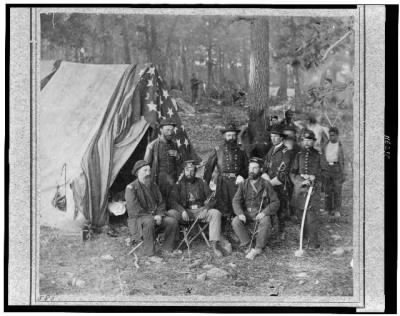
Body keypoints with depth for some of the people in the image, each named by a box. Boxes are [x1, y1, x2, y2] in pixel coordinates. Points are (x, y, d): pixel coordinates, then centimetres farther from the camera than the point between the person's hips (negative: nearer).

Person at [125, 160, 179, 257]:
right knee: (149, 222, -40)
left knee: (172, 221, -18)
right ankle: (149, 254, -34)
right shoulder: (131, 188, -9)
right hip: (138, 219, -6)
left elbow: (161, 203, 14)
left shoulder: (153, 186, 13)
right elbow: (134, 209, -17)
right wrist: (151, 216, -19)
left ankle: (167, 250, -7)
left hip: (154, 217, 6)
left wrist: (159, 215, -7)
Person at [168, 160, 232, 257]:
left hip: (201, 210, 1)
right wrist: (182, 211, -20)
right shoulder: (179, 184, 7)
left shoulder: (201, 182, 10)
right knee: (170, 213, -30)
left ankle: (214, 244, -34)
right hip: (185, 211, 0)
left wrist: (206, 208, -16)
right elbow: (172, 201, -2)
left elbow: (211, 199, 6)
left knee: (215, 213, -29)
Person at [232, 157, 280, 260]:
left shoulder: (266, 185, -1)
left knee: (265, 223, -35)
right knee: (235, 222, -26)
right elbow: (236, 201, 1)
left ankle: (258, 248, -19)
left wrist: (264, 212, -19)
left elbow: (275, 202, -4)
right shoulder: (243, 184, 7)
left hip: (261, 213, -3)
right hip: (246, 213, 3)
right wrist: (240, 213, -19)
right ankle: (248, 245, -14)